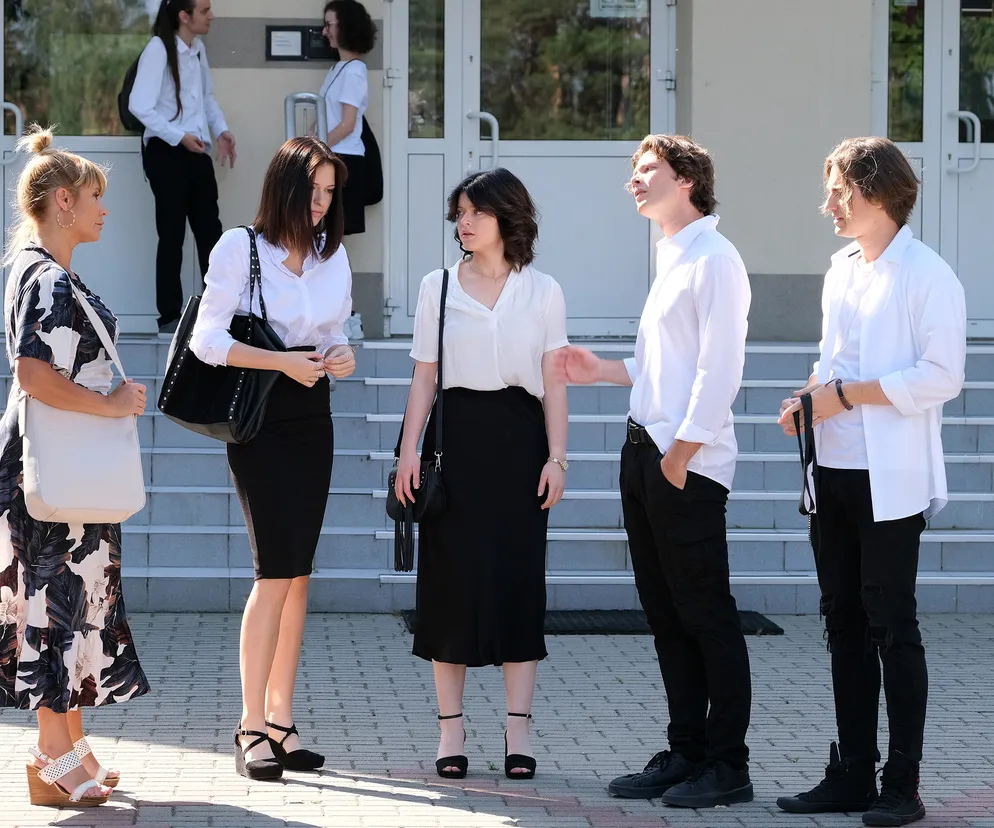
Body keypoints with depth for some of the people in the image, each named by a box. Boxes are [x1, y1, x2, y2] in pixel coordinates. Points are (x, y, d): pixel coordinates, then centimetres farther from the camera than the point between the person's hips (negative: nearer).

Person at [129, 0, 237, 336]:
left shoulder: (198, 50, 7)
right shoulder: (158, 49, -16)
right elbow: (139, 105, -20)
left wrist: (220, 130, 5)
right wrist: (179, 137, -23)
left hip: (196, 151, 7)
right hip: (166, 152, -7)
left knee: (210, 231, 9)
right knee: (172, 235, 0)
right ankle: (170, 316, 10)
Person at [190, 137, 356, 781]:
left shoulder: (334, 256, 12)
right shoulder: (241, 247, -6)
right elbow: (207, 338, -10)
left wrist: (341, 355, -2)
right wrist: (282, 361, -18)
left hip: (313, 416, 6)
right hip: (259, 416, -6)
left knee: (298, 572, 6)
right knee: (277, 569, -13)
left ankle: (281, 721, 11)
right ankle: (251, 728, -8)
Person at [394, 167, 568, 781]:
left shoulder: (543, 292, 6)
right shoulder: (438, 287, 8)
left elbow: (554, 382, 5)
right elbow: (424, 377, 8)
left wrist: (557, 457, -3)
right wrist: (410, 450, -1)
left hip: (519, 438, 0)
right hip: (456, 436, 1)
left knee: (519, 579, -2)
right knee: (452, 579, -1)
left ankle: (519, 730, 3)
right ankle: (451, 729, 5)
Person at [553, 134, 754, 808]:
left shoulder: (714, 260, -11)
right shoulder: (672, 259, 17)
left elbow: (718, 369, -18)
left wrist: (680, 455, -19)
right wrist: (606, 371, 18)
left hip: (688, 466, -10)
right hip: (646, 451, 10)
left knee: (706, 615, -4)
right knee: (665, 614, 12)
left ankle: (728, 767, 1)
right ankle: (686, 754, 20)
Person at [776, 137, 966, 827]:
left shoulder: (927, 276, -11)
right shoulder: (842, 269, 14)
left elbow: (941, 376, -18)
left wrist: (844, 394, -17)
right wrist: (809, 397, 3)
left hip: (890, 480, -8)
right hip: (834, 472, 8)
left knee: (892, 626, -2)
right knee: (845, 623, 11)